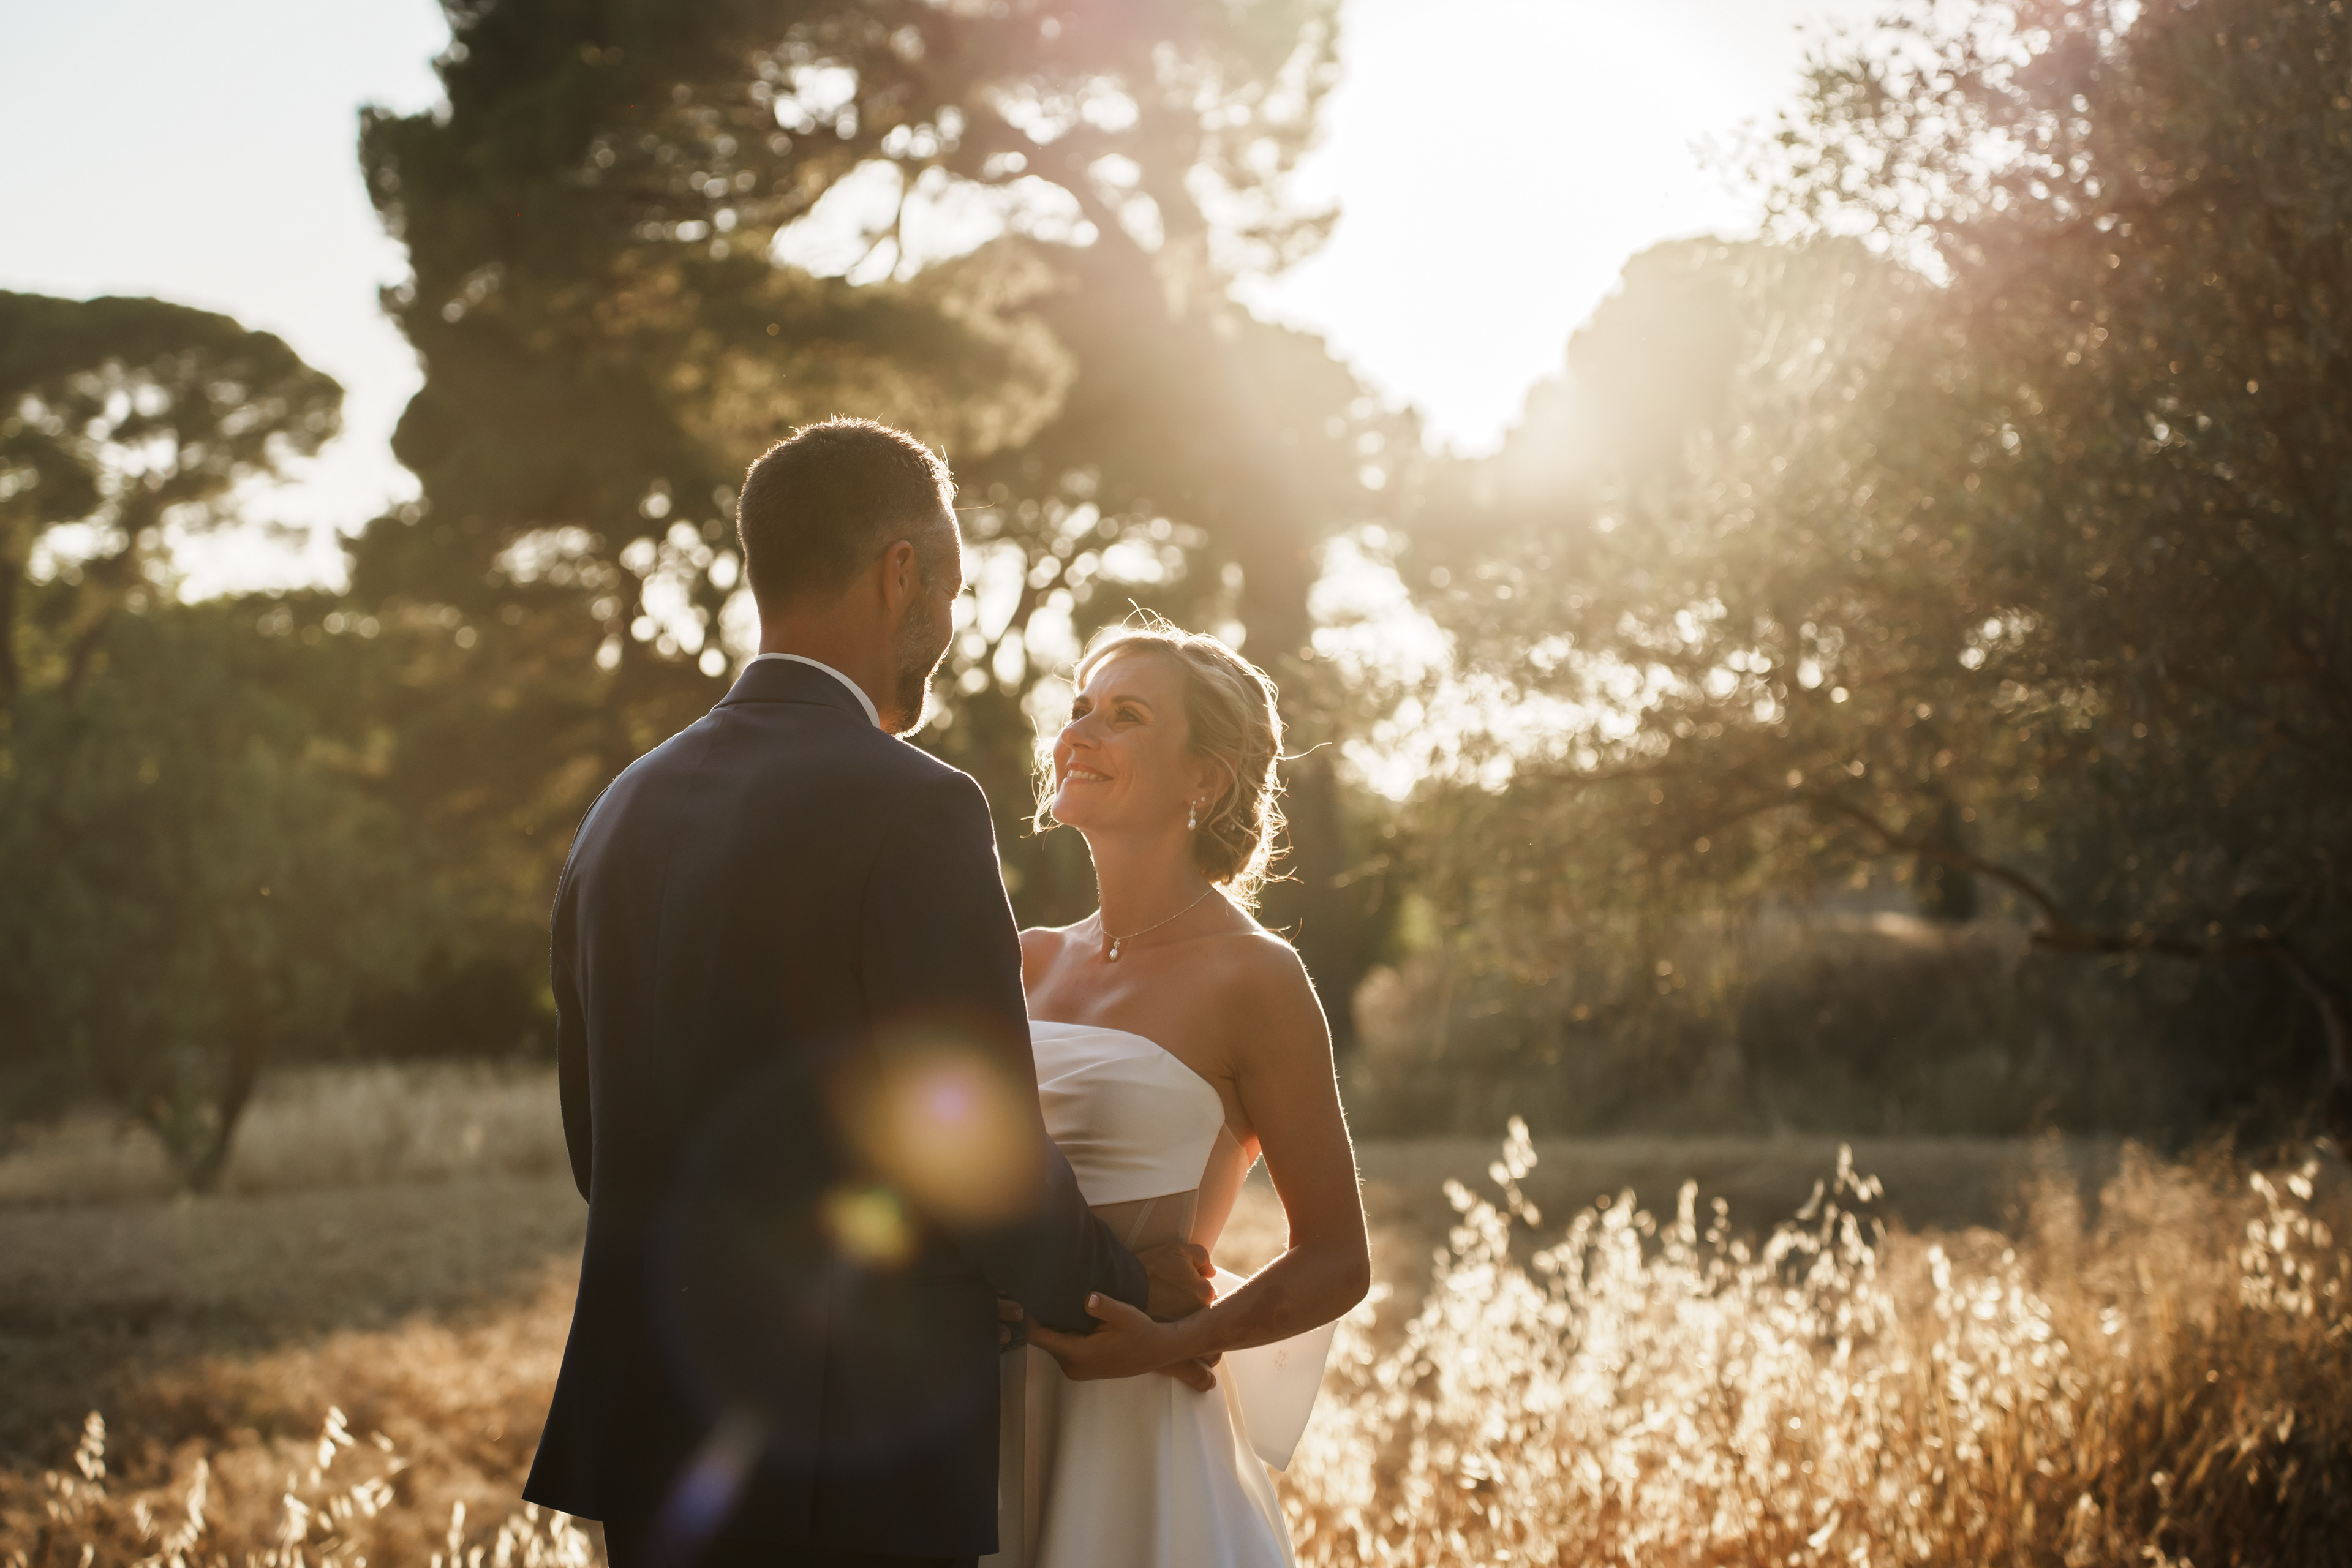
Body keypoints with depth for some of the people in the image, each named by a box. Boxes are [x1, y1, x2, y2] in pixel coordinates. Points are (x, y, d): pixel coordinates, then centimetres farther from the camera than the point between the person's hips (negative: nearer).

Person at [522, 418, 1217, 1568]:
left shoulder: (623, 813, 10)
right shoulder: (912, 811, -14)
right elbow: (987, 1162, -15)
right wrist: (1129, 1297, 3)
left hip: (645, 1436, 8)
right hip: (851, 1472, -7)